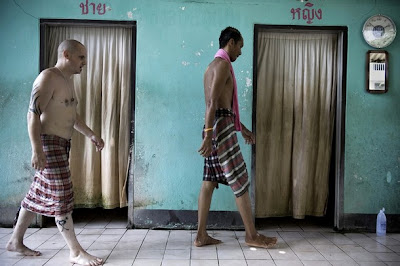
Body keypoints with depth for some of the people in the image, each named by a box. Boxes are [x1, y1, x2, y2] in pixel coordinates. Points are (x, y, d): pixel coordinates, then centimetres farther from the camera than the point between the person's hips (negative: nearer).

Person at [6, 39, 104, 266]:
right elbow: (34, 113, -20)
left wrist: (91, 134, 23)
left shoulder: (68, 81, 18)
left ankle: (16, 241, 27)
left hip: (62, 145, 10)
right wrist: (37, 150, -27)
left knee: (38, 195, 15)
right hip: (49, 143, -10)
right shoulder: (48, 77, -12)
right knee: (62, 197, -6)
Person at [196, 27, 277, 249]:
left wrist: (242, 128, 28)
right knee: (240, 181, -2)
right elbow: (213, 102, -20)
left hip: (214, 127, 10)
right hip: (221, 127, -10)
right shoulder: (223, 64, -8)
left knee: (209, 181, 7)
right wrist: (208, 136, -26)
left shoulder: (212, 65, 24)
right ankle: (251, 235, 9)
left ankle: (201, 235, 12)